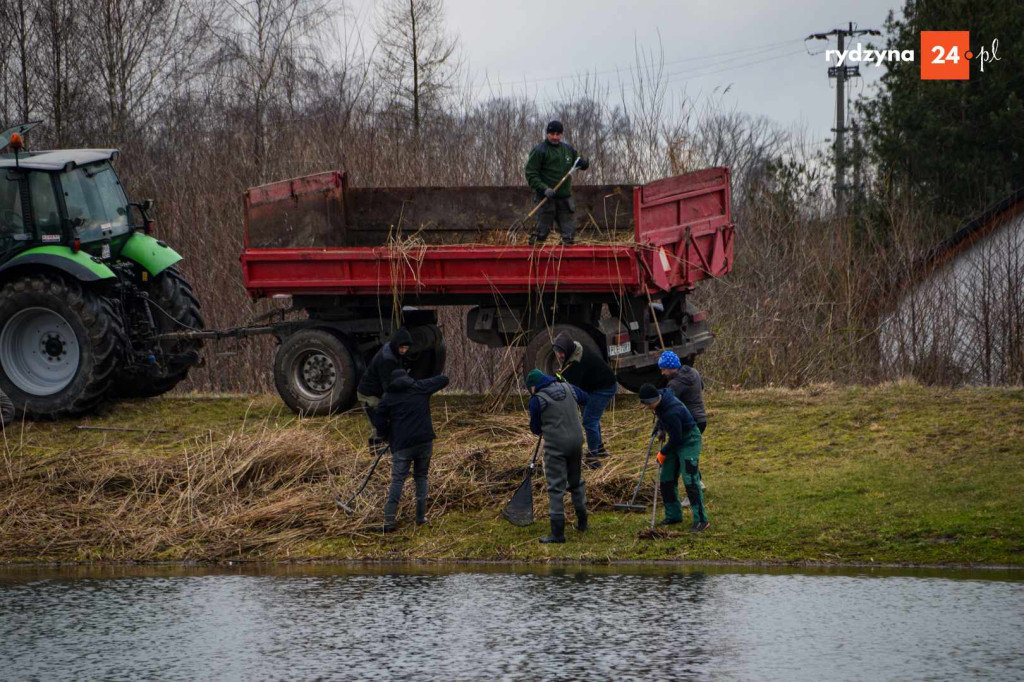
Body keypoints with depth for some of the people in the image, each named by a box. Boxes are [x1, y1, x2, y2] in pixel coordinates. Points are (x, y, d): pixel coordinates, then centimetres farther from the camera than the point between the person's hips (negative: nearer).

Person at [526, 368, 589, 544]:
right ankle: (582, 522, 34)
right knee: (576, 482, 23)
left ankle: (557, 533, -4)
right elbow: (584, 398, 25)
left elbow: (535, 428, 0)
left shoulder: (537, 400, -11)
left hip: (555, 446, -6)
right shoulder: (568, 389, 3)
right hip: (576, 441, 6)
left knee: (556, 488, -2)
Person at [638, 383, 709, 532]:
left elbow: (676, 438, -24)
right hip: (676, 441, 10)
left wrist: (663, 453, -9)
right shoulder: (661, 398, -6)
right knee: (666, 480, 9)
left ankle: (701, 520, -16)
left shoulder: (672, 412, -33)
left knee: (690, 480, -16)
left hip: (689, 440, -10)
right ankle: (673, 515, 20)